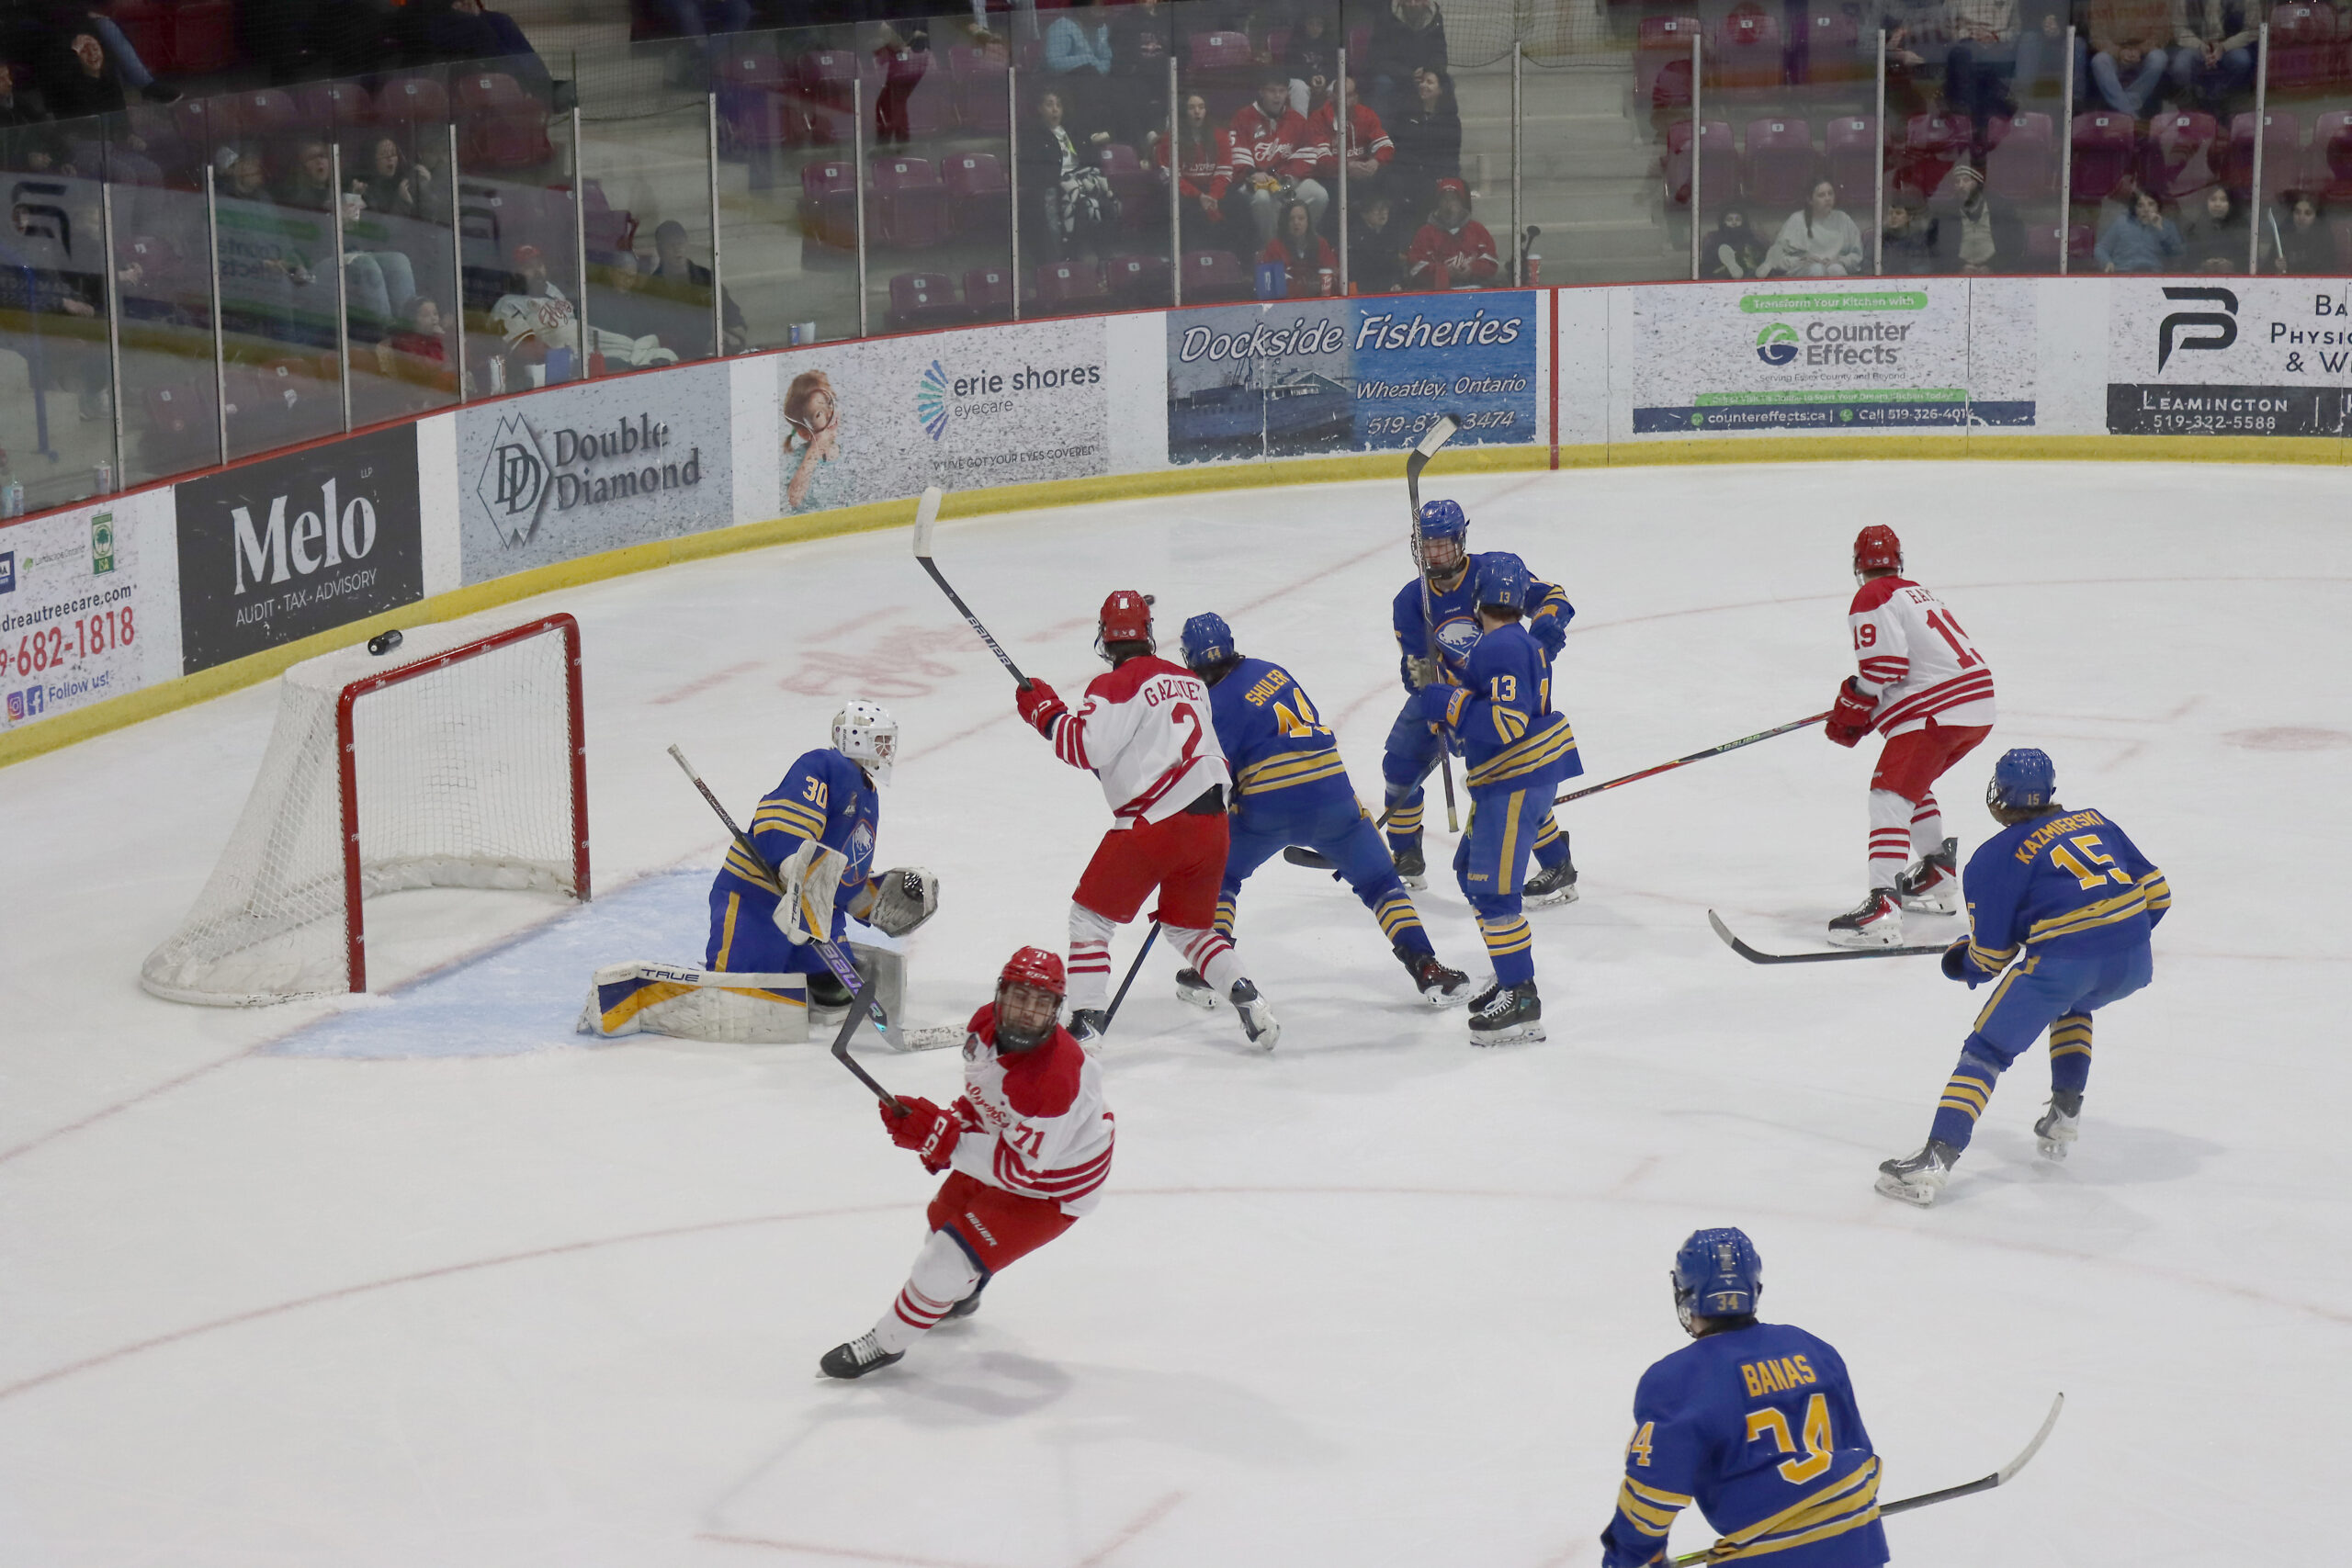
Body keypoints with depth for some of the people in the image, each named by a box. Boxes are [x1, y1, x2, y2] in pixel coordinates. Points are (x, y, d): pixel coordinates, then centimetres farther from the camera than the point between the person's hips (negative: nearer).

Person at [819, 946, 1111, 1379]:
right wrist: (956, 1122, -6)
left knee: (953, 1253, -14)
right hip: (1006, 1138, 8)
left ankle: (887, 1343, 7)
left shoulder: (1054, 1079, -40)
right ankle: (960, 1295, 59)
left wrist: (943, 1138, -37)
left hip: (1053, 1184, -8)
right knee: (946, 1215, 26)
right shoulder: (985, 1024, -15)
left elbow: (1019, 1168, -33)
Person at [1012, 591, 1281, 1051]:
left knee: (1090, 919, 5)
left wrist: (1045, 712, -2)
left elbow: (1088, 747, -16)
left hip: (1154, 822, -7)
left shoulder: (1118, 686, -8)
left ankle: (1087, 1025, -5)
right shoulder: (1189, 681, 16)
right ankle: (1252, 1006, 9)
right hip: (1211, 821, 7)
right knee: (1192, 928, 23)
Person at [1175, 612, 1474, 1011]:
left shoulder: (1218, 705, -3)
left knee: (1219, 873, 21)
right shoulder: (1270, 671, 15)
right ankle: (1427, 969, -2)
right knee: (1378, 882, 12)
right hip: (1331, 794, 4)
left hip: (1269, 810, -4)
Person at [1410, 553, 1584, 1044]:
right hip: (1510, 777, 11)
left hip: (1517, 781, -11)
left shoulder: (1499, 648, -20)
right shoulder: (1521, 641, 11)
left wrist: (1446, 703, -21)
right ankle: (1513, 978, 26)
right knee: (1472, 871, 20)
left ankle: (1521, 1001, -10)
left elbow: (1506, 723, -28)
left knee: (1493, 889, -11)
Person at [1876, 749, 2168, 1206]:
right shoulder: (2097, 822, 21)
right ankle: (2064, 1115, 30)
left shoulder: (1994, 857, 7)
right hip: (2134, 962, 6)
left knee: (1986, 1050, 3)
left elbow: (1990, 955, 7)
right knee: (2072, 1006, 37)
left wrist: (1960, 961, 29)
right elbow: (2157, 894, 20)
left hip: (2062, 960, -6)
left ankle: (1937, 1159, -11)